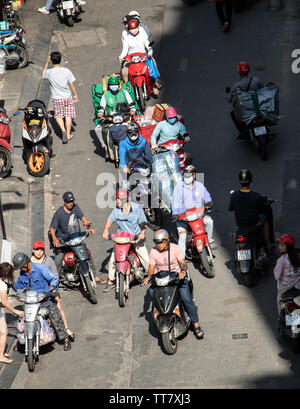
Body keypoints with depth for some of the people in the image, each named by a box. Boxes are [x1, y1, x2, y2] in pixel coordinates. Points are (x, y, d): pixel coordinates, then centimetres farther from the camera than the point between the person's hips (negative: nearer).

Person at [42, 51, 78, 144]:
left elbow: (43, 74, 12)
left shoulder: (49, 72, -13)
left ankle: (63, 130, -7)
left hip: (56, 98, 0)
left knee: (58, 115, 16)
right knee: (68, 116, 11)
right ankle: (68, 134, 17)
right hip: (67, 97, 0)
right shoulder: (66, 71, -12)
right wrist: (75, 95, 7)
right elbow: (72, 84, -6)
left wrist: (47, 63, 14)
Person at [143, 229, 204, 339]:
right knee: (152, 291, -30)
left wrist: (183, 271, -34)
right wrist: (149, 276, -22)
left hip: (177, 276, -2)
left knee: (187, 299, -22)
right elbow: (152, 267, -1)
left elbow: (183, 263, -12)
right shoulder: (153, 252, 1)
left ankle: (196, 325, -11)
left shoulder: (175, 248, -6)